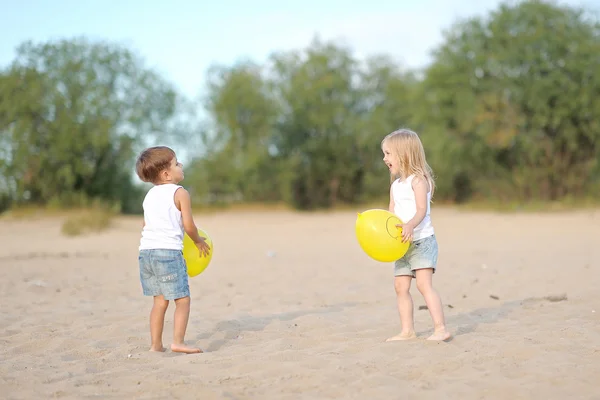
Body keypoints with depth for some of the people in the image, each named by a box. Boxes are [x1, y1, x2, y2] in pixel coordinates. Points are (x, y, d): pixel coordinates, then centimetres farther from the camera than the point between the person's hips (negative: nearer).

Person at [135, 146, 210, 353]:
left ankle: (156, 344, 14)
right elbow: (188, 226, -7)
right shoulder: (180, 193, -5)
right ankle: (178, 342, -9)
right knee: (182, 300, -1)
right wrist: (198, 241, 11)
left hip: (146, 250, 7)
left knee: (160, 301, 14)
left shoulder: (150, 195, 16)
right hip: (169, 251, -7)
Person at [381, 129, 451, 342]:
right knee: (401, 287, 7)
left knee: (423, 283, -18)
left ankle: (441, 329, -19)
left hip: (422, 239, -9)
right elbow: (392, 215, 14)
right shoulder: (395, 185, 16)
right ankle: (407, 330, 15)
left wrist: (410, 225, -38)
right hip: (403, 244, 9)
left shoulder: (418, 180, -8)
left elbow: (421, 209, -20)